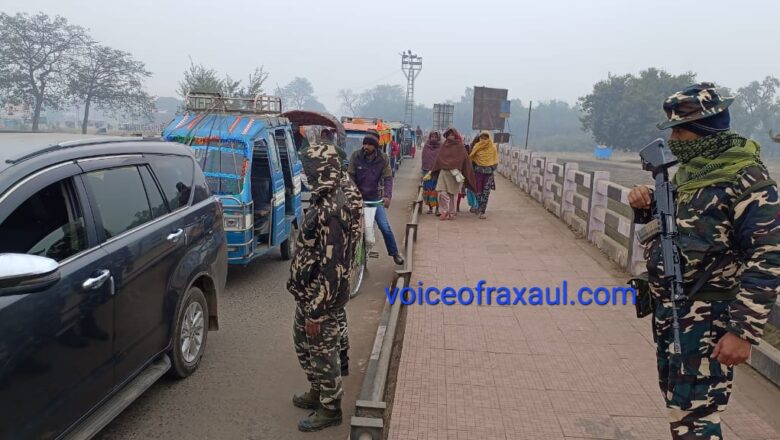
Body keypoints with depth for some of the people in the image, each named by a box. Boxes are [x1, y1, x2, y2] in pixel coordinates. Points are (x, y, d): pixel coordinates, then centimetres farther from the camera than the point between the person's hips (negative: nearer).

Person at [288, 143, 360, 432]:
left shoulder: (330, 211, -29)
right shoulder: (328, 200, 4)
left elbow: (332, 267, -28)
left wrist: (316, 312, -22)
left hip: (321, 299, -10)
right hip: (310, 294, 10)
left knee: (323, 354, 9)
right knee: (303, 344, 25)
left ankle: (330, 410, 30)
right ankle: (318, 393, 46)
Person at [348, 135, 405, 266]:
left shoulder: (383, 159, -7)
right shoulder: (356, 156, -7)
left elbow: (388, 178, -9)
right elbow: (350, 176, -6)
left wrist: (387, 195, -24)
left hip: (376, 198, 0)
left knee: (385, 227, -2)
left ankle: (394, 253, 13)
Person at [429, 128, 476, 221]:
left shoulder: (460, 147, 1)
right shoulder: (444, 146, 10)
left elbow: (465, 160, -3)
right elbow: (439, 159, 9)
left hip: (455, 174, -2)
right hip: (444, 172, 2)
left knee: (452, 194, 3)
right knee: (442, 193, -9)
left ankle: (451, 213, 11)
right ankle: (444, 211, 3)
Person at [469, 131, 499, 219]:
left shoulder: (493, 148, 3)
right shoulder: (477, 147, 3)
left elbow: (495, 161, 6)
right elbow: (471, 158, 6)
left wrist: (492, 169, -5)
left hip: (489, 172, 0)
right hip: (478, 171, 0)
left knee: (486, 192, -3)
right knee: (478, 190, 2)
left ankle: (482, 211, 1)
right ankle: (479, 206, 28)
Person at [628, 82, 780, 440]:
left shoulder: (746, 178, -15)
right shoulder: (689, 168, 10)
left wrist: (744, 330, -23)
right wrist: (645, 205, 0)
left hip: (706, 313, -8)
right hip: (667, 306, 8)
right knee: (676, 398, 20)